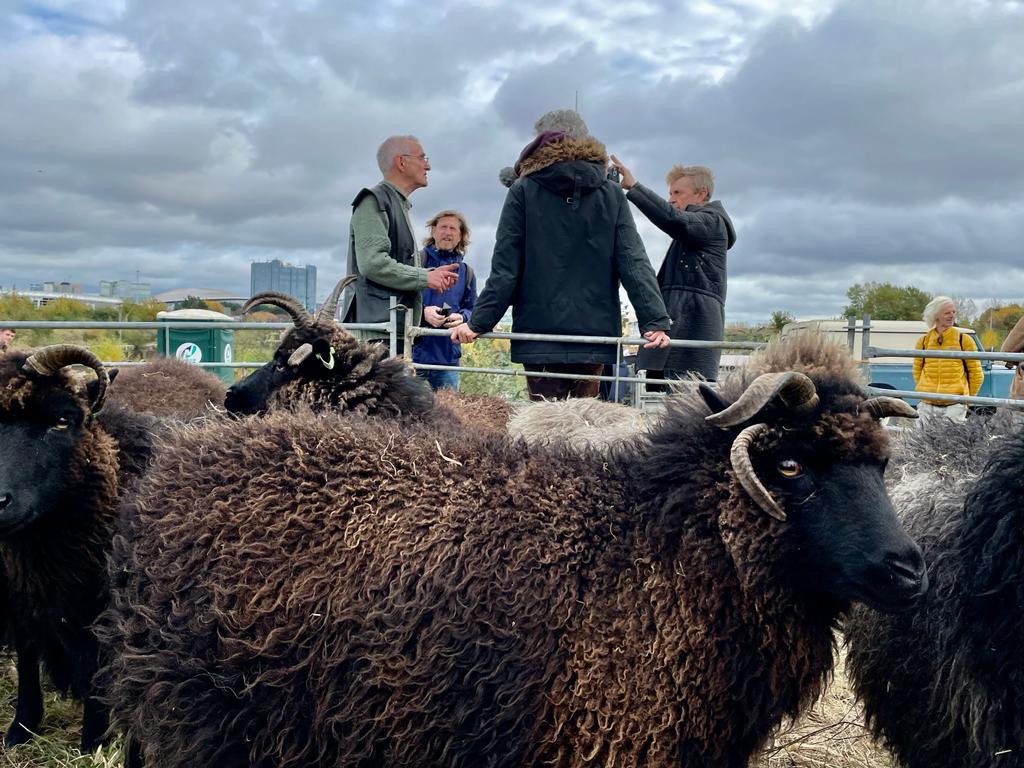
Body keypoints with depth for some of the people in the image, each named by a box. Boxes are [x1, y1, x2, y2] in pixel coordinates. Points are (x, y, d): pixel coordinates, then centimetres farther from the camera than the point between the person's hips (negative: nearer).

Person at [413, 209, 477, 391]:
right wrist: (423, 312, -18)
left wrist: (462, 317, -6)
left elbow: (472, 309, 17)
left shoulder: (466, 272, 16)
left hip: (448, 357, 4)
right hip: (414, 354, -4)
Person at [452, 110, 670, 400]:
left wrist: (478, 322, -1)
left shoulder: (523, 191, 1)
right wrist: (656, 320, -3)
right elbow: (634, 262, 0)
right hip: (595, 333, 2)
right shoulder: (612, 195, 8)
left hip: (539, 334, -2)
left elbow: (504, 268, -4)